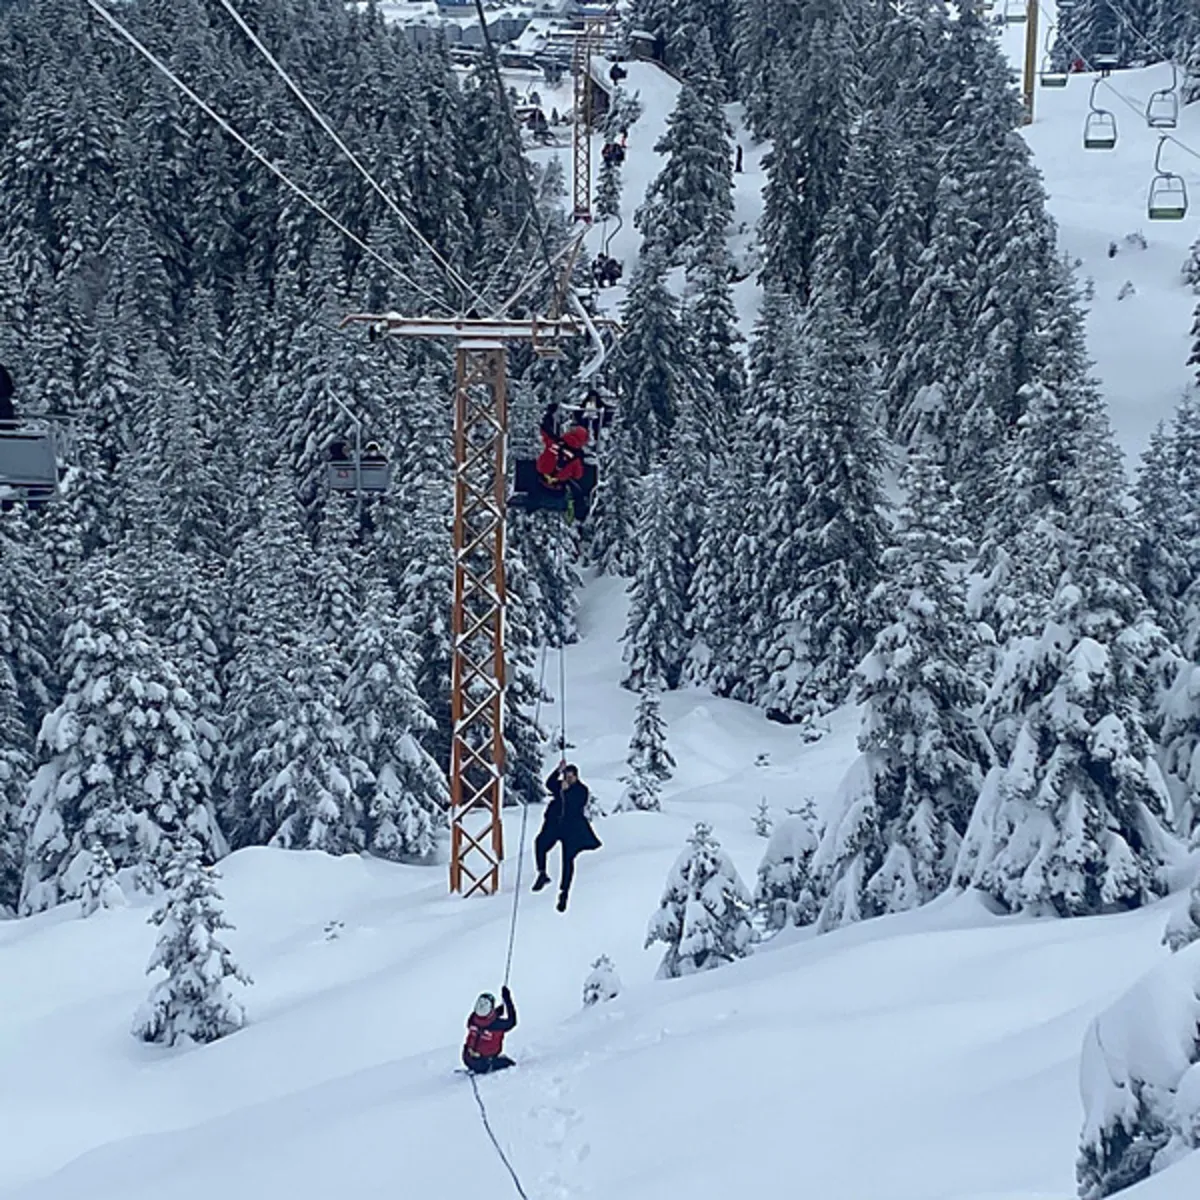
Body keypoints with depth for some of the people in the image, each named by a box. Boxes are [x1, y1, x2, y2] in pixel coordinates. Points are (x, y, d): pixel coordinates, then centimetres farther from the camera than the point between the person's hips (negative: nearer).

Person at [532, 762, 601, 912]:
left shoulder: (582, 790, 0)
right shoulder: (560, 785, 9)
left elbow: (577, 805, -17)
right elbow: (549, 784, -13)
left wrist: (566, 791, -24)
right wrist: (558, 771, -23)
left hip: (572, 829, -3)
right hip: (554, 825, 3)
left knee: (568, 859, -4)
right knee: (540, 842, -25)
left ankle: (564, 893, 3)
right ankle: (542, 874, -12)